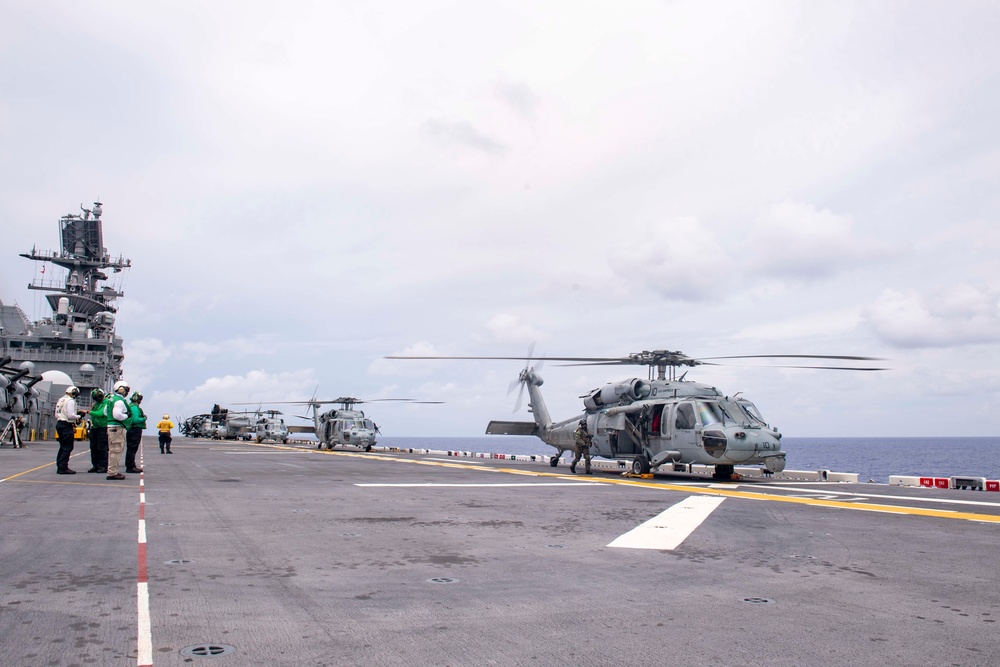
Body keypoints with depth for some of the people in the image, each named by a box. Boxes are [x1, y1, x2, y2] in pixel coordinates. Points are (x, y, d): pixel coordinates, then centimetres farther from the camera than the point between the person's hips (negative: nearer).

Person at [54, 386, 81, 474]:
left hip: (59, 424, 10)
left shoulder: (60, 400, 18)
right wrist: (79, 416, -6)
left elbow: (56, 415, 20)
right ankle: (63, 468, -9)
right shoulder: (70, 401, -12)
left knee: (63, 446, 16)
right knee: (67, 447, -7)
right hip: (67, 425, -10)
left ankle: (60, 467, 18)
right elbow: (71, 415, -21)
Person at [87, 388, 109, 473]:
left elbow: (100, 414, -23)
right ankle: (95, 465, 17)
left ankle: (103, 466, -2)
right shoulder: (96, 403, 15)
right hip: (94, 428, 9)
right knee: (94, 448, 10)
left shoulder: (106, 403, -12)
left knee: (102, 448, -7)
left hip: (103, 428, -9)